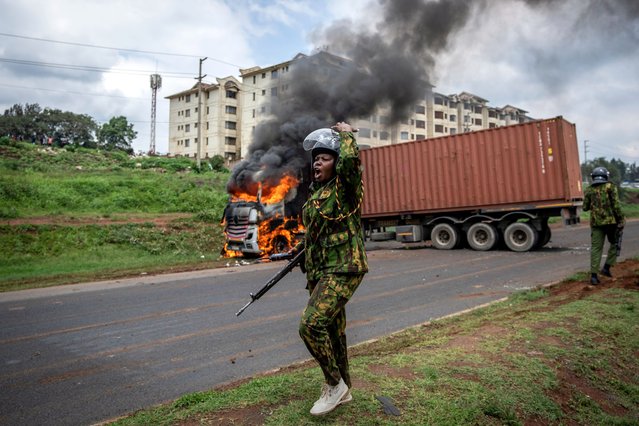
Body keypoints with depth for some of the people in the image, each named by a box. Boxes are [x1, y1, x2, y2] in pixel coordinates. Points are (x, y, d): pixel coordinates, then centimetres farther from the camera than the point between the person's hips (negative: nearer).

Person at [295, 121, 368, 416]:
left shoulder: (344, 187, -8)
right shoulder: (317, 193, 15)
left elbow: (350, 159, -28)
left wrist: (347, 133, -12)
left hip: (344, 269, -9)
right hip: (320, 272, 9)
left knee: (311, 325, -20)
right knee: (332, 330, 14)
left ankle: (335, 384, 2)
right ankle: (343, 389, 30)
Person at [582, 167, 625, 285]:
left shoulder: (589, 190, 8)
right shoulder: (610, 187, -2)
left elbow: (585, 207, 10)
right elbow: (616, 205, -9)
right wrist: (621, 220, -5)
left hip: (596, 222, 3)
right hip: (610, 221, -2)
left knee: (596, 248, 4)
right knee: (614, 244, 18)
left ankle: (594, 275, -1)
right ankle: (606, 268, 9)